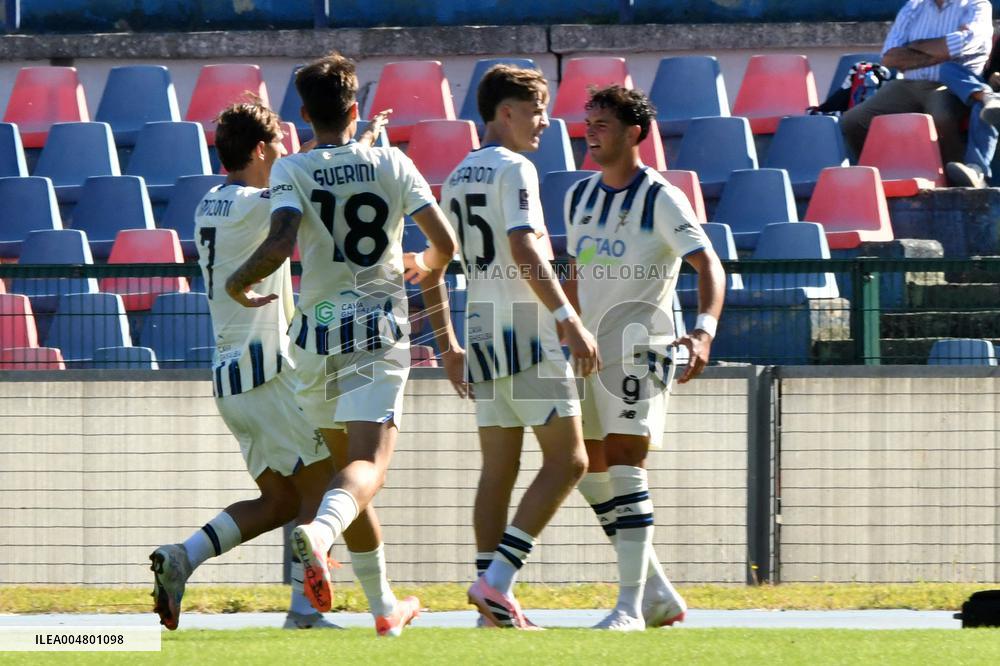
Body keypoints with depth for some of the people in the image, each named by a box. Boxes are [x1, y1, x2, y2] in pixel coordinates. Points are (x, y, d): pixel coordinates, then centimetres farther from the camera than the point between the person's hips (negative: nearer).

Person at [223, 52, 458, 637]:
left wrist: (238, 284, 2)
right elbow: (446, 244, 2)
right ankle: (320, 531, -46)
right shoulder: (392, 164, 3)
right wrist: (422, 266, 26)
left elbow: (279, 245, -17)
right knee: (369, 465, -13)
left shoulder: (293, 172, -1)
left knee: (346, 463, 19)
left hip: (318, 330, 1)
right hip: (380, 328, -1)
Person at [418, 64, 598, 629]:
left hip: (483, 335, 8)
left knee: (499, 469, 9)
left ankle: (495, 605, 6)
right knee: (567, 459, -6)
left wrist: (448, 343, 23)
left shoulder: (457, 179, 16)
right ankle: (498, 579, -16)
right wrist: (570, 320, -22)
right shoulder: (515, 169, -9)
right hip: (528, 333, -8)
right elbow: (523, 250, -21)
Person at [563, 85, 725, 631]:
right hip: (591, 347, 8)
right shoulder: (579, 197, 12)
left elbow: (709, 266, -19)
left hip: (639, 345, -8)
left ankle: (630, 606, -15)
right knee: (590, 470, 6)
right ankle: (658, 594, 16)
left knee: (624, 465, -15)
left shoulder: (661, 199, -10)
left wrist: (704, 330, -35)